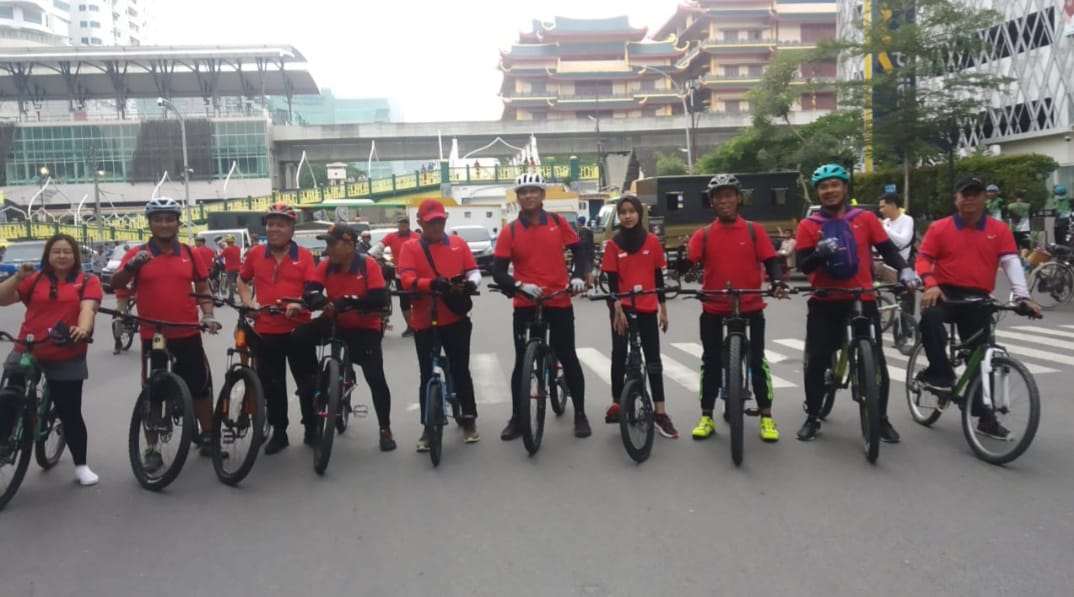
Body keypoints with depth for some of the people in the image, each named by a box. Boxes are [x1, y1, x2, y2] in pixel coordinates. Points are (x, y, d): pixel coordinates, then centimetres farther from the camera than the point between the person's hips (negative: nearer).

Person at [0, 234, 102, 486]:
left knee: (70, 413, 5)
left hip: (67, 359, -2)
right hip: (26, 353, 2)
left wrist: (83, 329, -35)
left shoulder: (88, 281, 1)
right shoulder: (35, 280, 8)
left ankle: (81, 466, 19)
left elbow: (88, 307, -14)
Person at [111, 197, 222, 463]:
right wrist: (132, 266, -30)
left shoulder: (189, 253, 5)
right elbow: (115, 284, -11)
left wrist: (208, 314, -3)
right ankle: (152, 449, 17)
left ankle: (207, 437, 25)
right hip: (153, 336, -2)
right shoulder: (138, 253, -2)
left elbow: (202, 287, 12)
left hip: (188, 334, 2)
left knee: (201, 386, 9)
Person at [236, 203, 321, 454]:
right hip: (265, 331, 2)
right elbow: (242, 280, 19)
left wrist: (299, 305, -25)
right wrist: (249, 303, 3)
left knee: (308, 383, 5)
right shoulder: (255, 254, 5)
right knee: (272, 386, 11)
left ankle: (312, 429, 21)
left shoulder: (304, 256, -2)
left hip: (298, 329, -2)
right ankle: (279, 432, 23)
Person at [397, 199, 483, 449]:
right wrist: (432, 283, -30)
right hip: (425, 321, -1)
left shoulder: (458, 243, 7)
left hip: (456, 318, 1)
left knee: (461, 370, 8)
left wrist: (470, 283, -18)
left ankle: (469, 420, 21)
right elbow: (406, 279, -12)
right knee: (427, 375, 5)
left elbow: (474, 271, 6)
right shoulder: (410, 248, 1)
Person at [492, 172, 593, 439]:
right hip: (525, 305, 0)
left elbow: (579, 251, 7)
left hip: (559, 302, 0)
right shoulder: (510, 232, -2)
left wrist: (578, 276, -11)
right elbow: (498, 271, -5)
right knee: (522, 362, 5)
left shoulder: (558, 223, 2)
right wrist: (519, 286, -22)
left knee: (568, 358, 6)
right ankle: (517, 418, 16)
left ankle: (580, 414, 19)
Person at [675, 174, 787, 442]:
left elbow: (771, 260, -2)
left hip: (750, 307, -1)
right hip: (713, 309, 1)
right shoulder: (703, 235, 2)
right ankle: (706, 417, 18)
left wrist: (778, 282, -20)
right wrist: (680, 258, -28)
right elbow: (688, 264, -6)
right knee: (711, 362, 7)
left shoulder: (754, 231, 1)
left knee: (757, 360, 3)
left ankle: (766, 418, 15)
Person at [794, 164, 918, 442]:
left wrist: (904, 268, -17)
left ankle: (881, 418, 18)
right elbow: (803, 265, -7)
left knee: (875, 361, 3)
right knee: (816, 362, 1)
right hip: (824, 303, 0)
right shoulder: (808, 225, 1)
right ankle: (812, 417, 17)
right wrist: (820, 253, -27)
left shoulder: (866, 218, 4)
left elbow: (887, 249, 2)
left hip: (862, 300, 0)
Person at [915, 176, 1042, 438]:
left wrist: (1022, 296, -17)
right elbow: (923, 259, 0)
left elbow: (1011, 262, -5)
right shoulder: (939, 228, 2)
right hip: (946, 294, -2)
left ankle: (985, 416, 17)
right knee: (930, 317, -37)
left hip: (978, 300, 2)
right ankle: (940, 372, -18)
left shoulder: (999, 229, 4)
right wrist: (930, 285, -19)